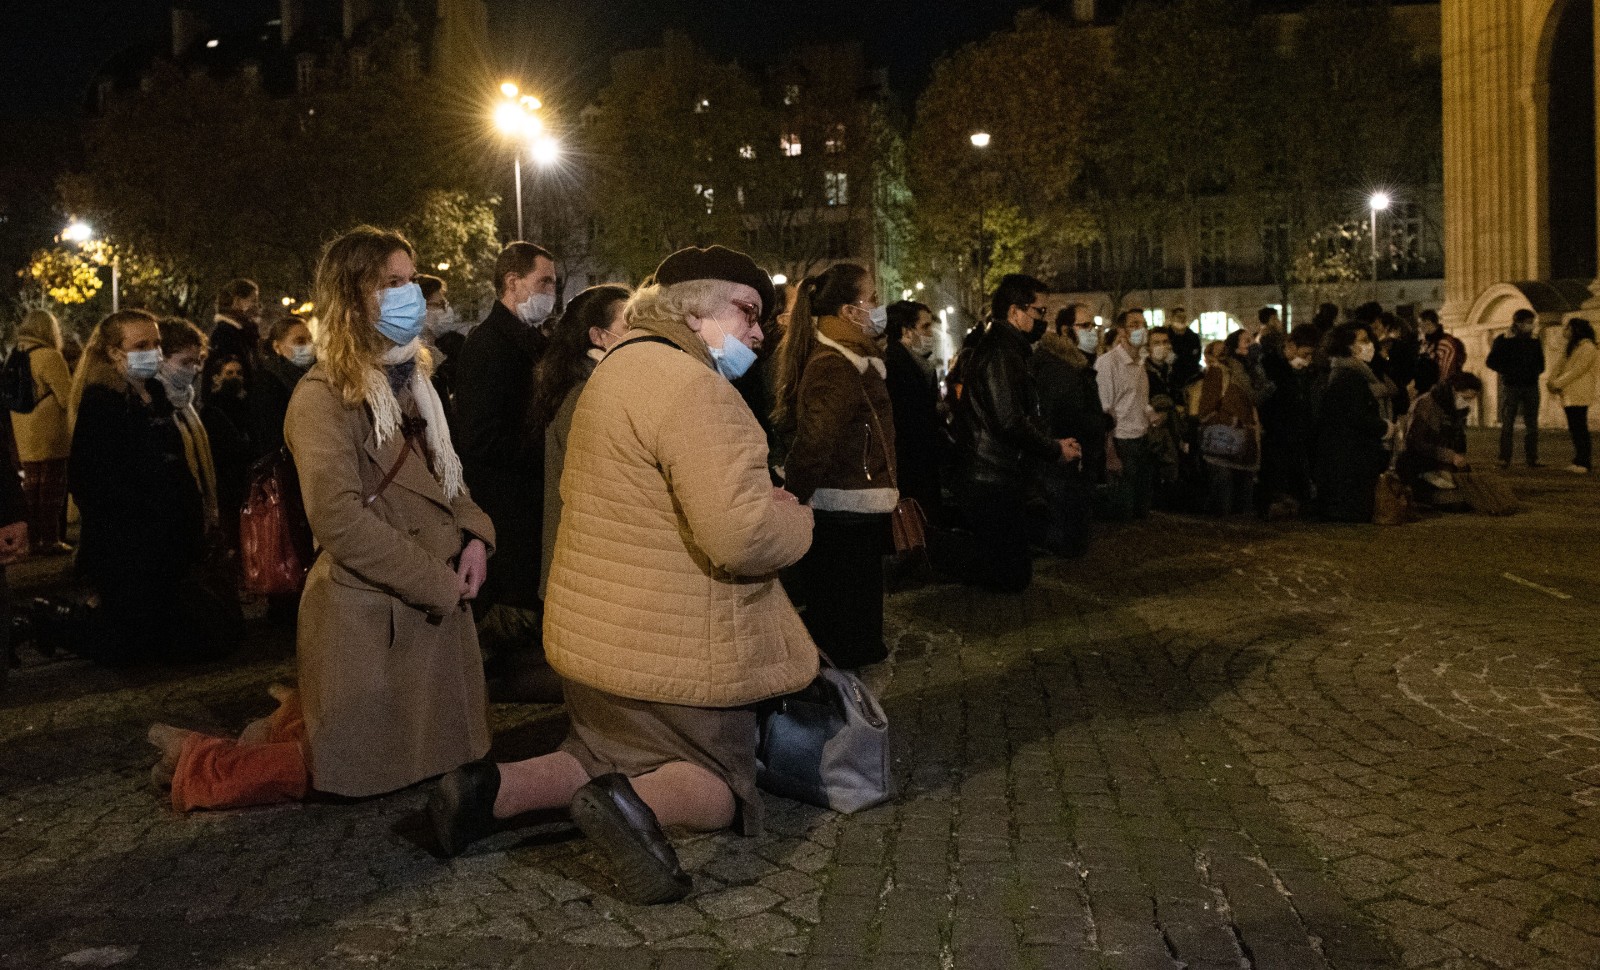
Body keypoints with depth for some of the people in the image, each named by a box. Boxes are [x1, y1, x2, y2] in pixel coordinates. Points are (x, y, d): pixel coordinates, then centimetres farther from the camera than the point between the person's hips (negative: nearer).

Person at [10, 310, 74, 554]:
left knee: (32, 490, 16)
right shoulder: (50, 357, -14)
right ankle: (49, 540, 2)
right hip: (50, 439, -7)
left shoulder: (14, 357, 9)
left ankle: (33, 538, 22)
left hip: (24, 440, 7)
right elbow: (68, 398, -15)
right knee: (51, 491, 0)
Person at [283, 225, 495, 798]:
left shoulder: (409, 379, 14)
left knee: (445, 762, 17)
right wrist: (438, 583, -19)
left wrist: (474, 533, -1)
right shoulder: (324, 396, -14)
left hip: (438, 612, 9)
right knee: (365, 775, 1)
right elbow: (338, 519, -23)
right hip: (370, 619, -8)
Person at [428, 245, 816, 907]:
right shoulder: (693, 387, -21)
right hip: (673, 650, -9)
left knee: (608, 760, 25)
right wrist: (796, 518, -8)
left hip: (598, 631, 9)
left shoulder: (620, 367, 12)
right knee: (719, 792, 8)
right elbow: (741, 535, -32)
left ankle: (493, 788, 3)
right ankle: (638, 803, -20)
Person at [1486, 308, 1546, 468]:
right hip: (1510, 387, -3)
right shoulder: (1503, 340, 0)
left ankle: (1532, 458, 7)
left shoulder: (1535, 340, 10)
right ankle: (1504, 459, -2)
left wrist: (1533, 372, -4)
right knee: (1507, 425, -3)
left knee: (1532, 425, 3)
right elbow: (1490, 362, -3)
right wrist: (1508, 372, -12)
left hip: (1531, 387, 3)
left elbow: (1540, 364, 15)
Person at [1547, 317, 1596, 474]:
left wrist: (1558, 384, -14)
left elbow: (1577, 371, -16)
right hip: (1568, 396, 9)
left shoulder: (1587, 348, -8)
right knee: (1575, 429, 10)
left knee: (1579, 429, -10)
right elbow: (1561, 366, 15)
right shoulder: (1572, 348, 21)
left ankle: (1583, 463, -11)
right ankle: (1579, 461, 14)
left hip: (1578, 396, -9)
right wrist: (1553, 381, -2)